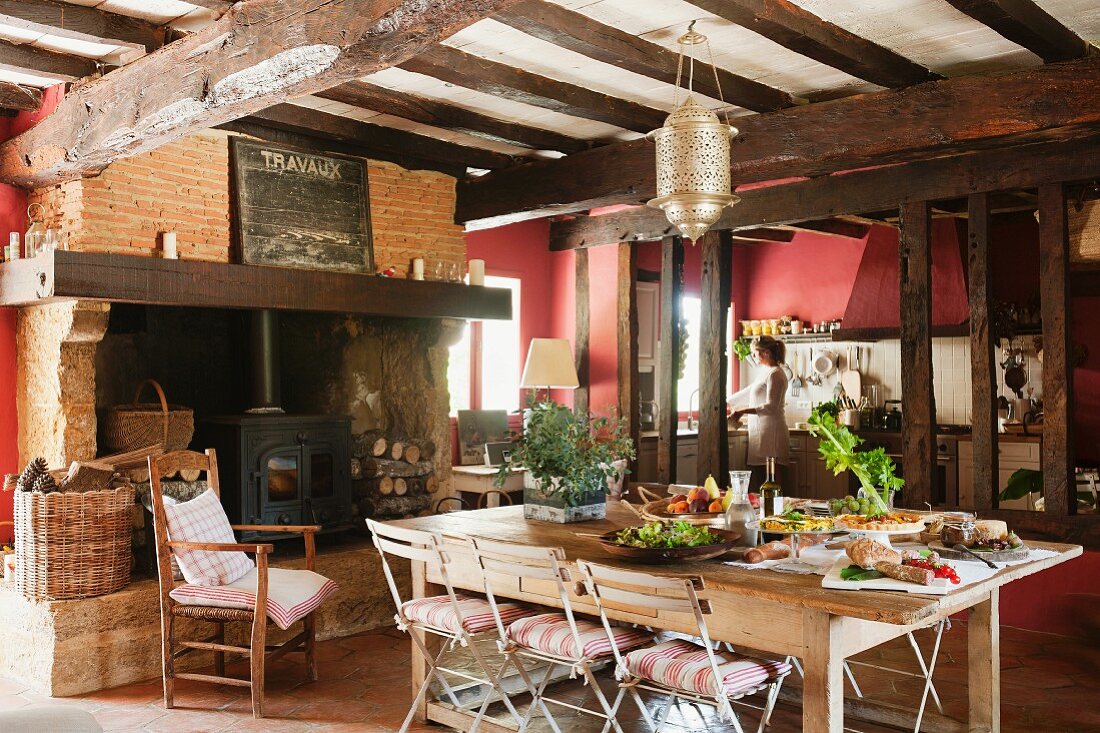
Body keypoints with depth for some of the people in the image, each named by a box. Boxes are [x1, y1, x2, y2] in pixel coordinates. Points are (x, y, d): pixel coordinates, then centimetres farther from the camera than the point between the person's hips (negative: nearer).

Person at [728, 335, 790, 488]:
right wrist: (728, 401, 33)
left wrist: (744, 411, -18)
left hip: (770, 434, -9)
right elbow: (749, 392, 29)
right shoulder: (766, 372, 18)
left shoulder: (775, 374, -11)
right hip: (760, 433, 10)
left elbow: (771, 406, -18)